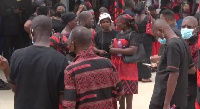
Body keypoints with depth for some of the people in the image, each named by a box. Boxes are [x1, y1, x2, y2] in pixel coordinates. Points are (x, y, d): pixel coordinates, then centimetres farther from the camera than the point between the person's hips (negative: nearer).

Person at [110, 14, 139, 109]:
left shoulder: (132, 34, -12)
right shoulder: (119, 34, 12)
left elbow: (133, 50, -24)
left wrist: (117, 50, -19)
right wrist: (112, 48, 2)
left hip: (127, 65, -8)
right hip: (117, 64, 8)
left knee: (128, 88, -1)